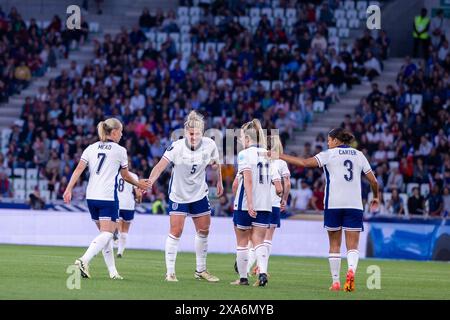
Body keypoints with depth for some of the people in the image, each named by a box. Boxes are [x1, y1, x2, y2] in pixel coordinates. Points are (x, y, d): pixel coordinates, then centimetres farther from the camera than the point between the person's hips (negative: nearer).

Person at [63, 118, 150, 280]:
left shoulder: (91, 148, 10)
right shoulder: (119, 151, -1)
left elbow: (79, 169, -1)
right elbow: (125, 176, 10)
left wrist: (68, 189, -5)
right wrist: (138, 184, 27)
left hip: (91, 197, 6)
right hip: (108, 197, -6)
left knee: (105, 233, 16)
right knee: (107, 234, -8)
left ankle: (112, 271, 16)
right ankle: (84, 261, -30)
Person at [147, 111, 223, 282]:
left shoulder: (210, 145, -13)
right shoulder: (177, 147, -24)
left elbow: (216, 163, 8)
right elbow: (160, 166, -30)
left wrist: (219, 181, 11)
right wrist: (149, 182, -44)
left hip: (199, 194, 4)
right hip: (178, 195, -4)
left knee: (203, 231, 10)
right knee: (175, 231, -7)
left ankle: (201, 270, 26)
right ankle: (170, 272, 1)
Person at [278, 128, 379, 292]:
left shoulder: (329, 154, 1)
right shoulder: (359, 155, 11)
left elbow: (305, 162, -11)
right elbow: (373, 181, 10)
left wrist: (279, 156, -4)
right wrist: (376, 197, 29)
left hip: (333, 204, -1)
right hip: (354, 205, 2)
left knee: (334, 245, 11)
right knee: (352, 246, -1)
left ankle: (335, 281, 11)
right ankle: (351, 270, -30)